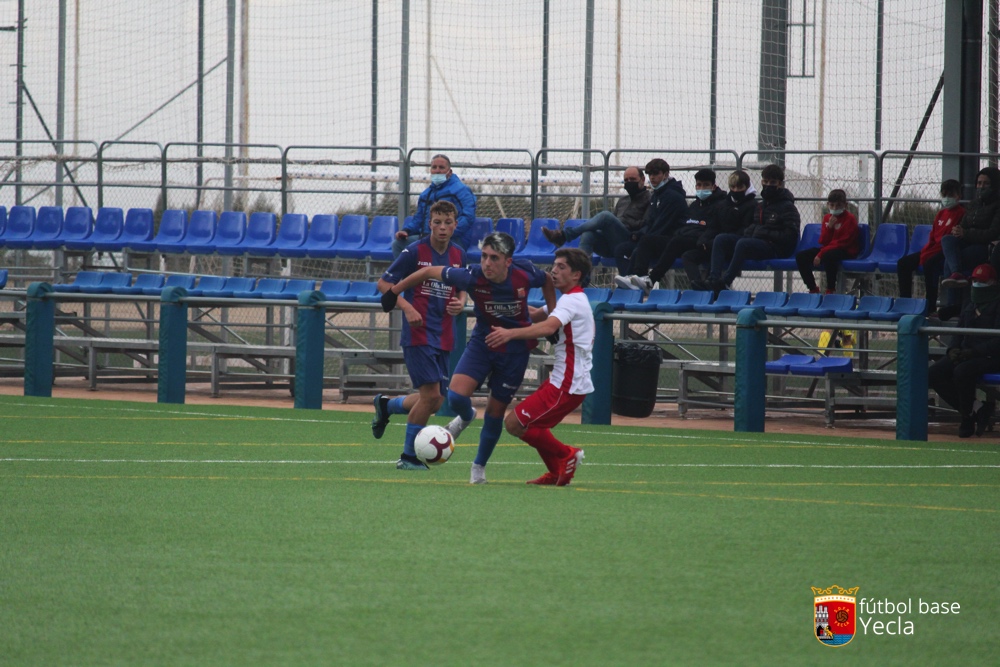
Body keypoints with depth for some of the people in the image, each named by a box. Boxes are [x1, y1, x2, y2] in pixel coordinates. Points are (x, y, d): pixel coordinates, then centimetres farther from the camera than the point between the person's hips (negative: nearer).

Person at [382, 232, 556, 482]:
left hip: (515, 349, 0)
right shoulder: (472, 277, -25)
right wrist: (394, 291, -3)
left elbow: (548, 280, 3)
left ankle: (479, 467, 28)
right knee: (456, 396, -19)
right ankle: (466, 417, 20)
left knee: (496, 411, 7)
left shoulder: (525, 275, -23)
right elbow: (429, 272, -11)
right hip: (482, 342, 0)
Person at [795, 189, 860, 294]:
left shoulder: (850, 219, -8)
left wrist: (820, 254, -22)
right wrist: (829, 227, -11)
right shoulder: (827, 218, 12)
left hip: (846, 251, -7)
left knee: (828, 256, -41)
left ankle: (830, 290, -27)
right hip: (828, 248, 7)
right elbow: (823, 241, 8)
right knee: (801, 257, -9)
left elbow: (842, 242, -16)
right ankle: (813, 289, -4)